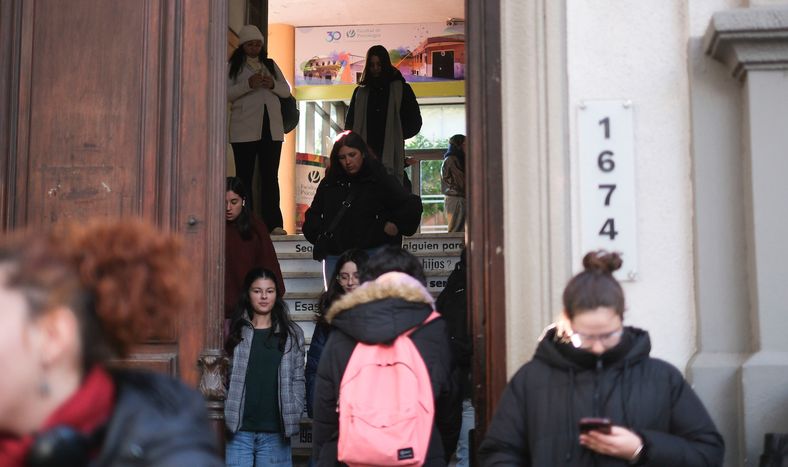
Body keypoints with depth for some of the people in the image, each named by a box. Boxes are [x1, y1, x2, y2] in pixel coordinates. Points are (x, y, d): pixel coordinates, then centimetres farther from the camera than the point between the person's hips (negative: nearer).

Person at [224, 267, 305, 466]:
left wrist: (295, 414, -2)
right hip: (239, 429, -1)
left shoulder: (292, 334, 9)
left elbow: (297, 379, 8)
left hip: (275, 430, 1)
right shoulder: (235, 331, 6)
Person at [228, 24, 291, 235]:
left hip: (271, 128, 3)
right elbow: (226, 93, -6)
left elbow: (286, 90, 14)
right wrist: (248, 85, -19)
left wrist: (273, 85, -7)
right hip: (244, 129, -3)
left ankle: (273, 223, 0)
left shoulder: (271, 65, 19)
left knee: (270, 177, 1)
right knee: (244, 176, -2)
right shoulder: (233, 66, 7)